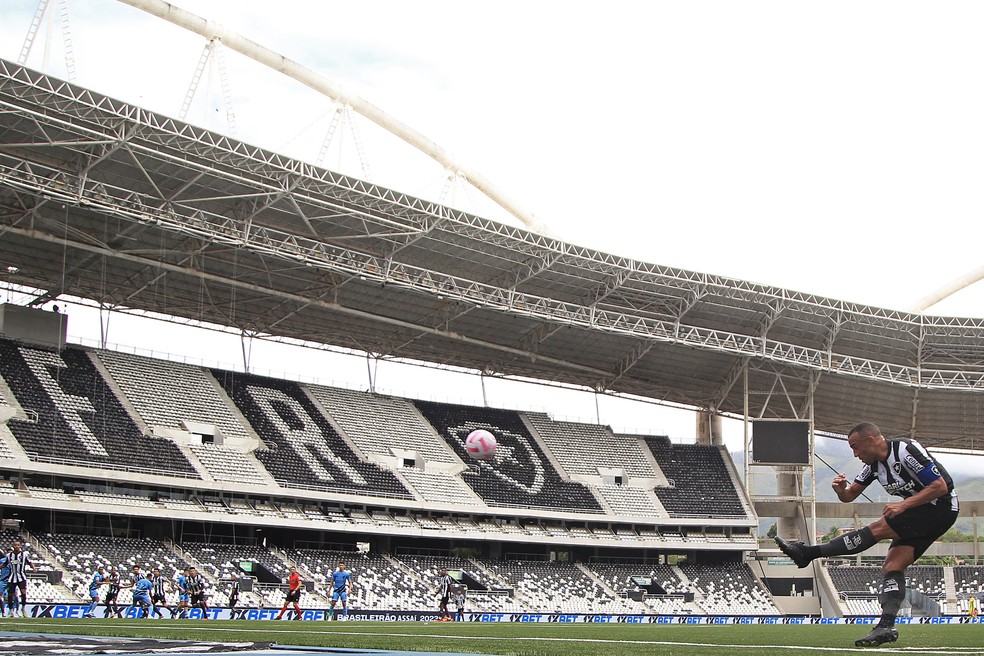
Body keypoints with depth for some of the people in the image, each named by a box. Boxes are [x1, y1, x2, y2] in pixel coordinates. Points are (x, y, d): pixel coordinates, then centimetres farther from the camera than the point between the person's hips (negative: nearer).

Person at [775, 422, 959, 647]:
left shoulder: (907, 451, -20)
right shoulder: (874, 464, 6)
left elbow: (940, 486, -21)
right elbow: (850, 495, 12)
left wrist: (904, 505, -26)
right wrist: (841, 490, -13)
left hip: (940, 507, -9)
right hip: (920, 512, 9)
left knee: (878, 528, -19)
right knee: (892, 566, -5)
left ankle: (809, 552, -19)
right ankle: (886, 626, -13)